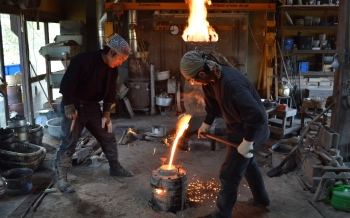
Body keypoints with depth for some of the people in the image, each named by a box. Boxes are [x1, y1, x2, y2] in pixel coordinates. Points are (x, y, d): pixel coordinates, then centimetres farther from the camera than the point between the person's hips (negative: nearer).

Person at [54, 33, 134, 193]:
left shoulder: (112, 69, 0)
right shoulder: (84, 60, -24)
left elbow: (110, 91, 8)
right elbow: (67, 83, -24)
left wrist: (106, 114, 5)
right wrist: (68, 107, -23)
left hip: (92, 106, 7)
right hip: (74, 106, -7)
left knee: (108, 137, 12)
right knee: (68, 143, -5)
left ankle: (115, 167, 29)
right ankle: (61, 178, 8)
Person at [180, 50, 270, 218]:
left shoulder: (231, 83, -39)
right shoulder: (212, 76, -9)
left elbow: (255, 114, -38)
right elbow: (213, 101, 9)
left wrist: (248, 142, -31)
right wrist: (206, 123, 9)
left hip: (250, 128, -10)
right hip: (238, 125, 10)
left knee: (229, 174, -2)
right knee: (247, 162, 27)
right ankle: (261, 198, 48)